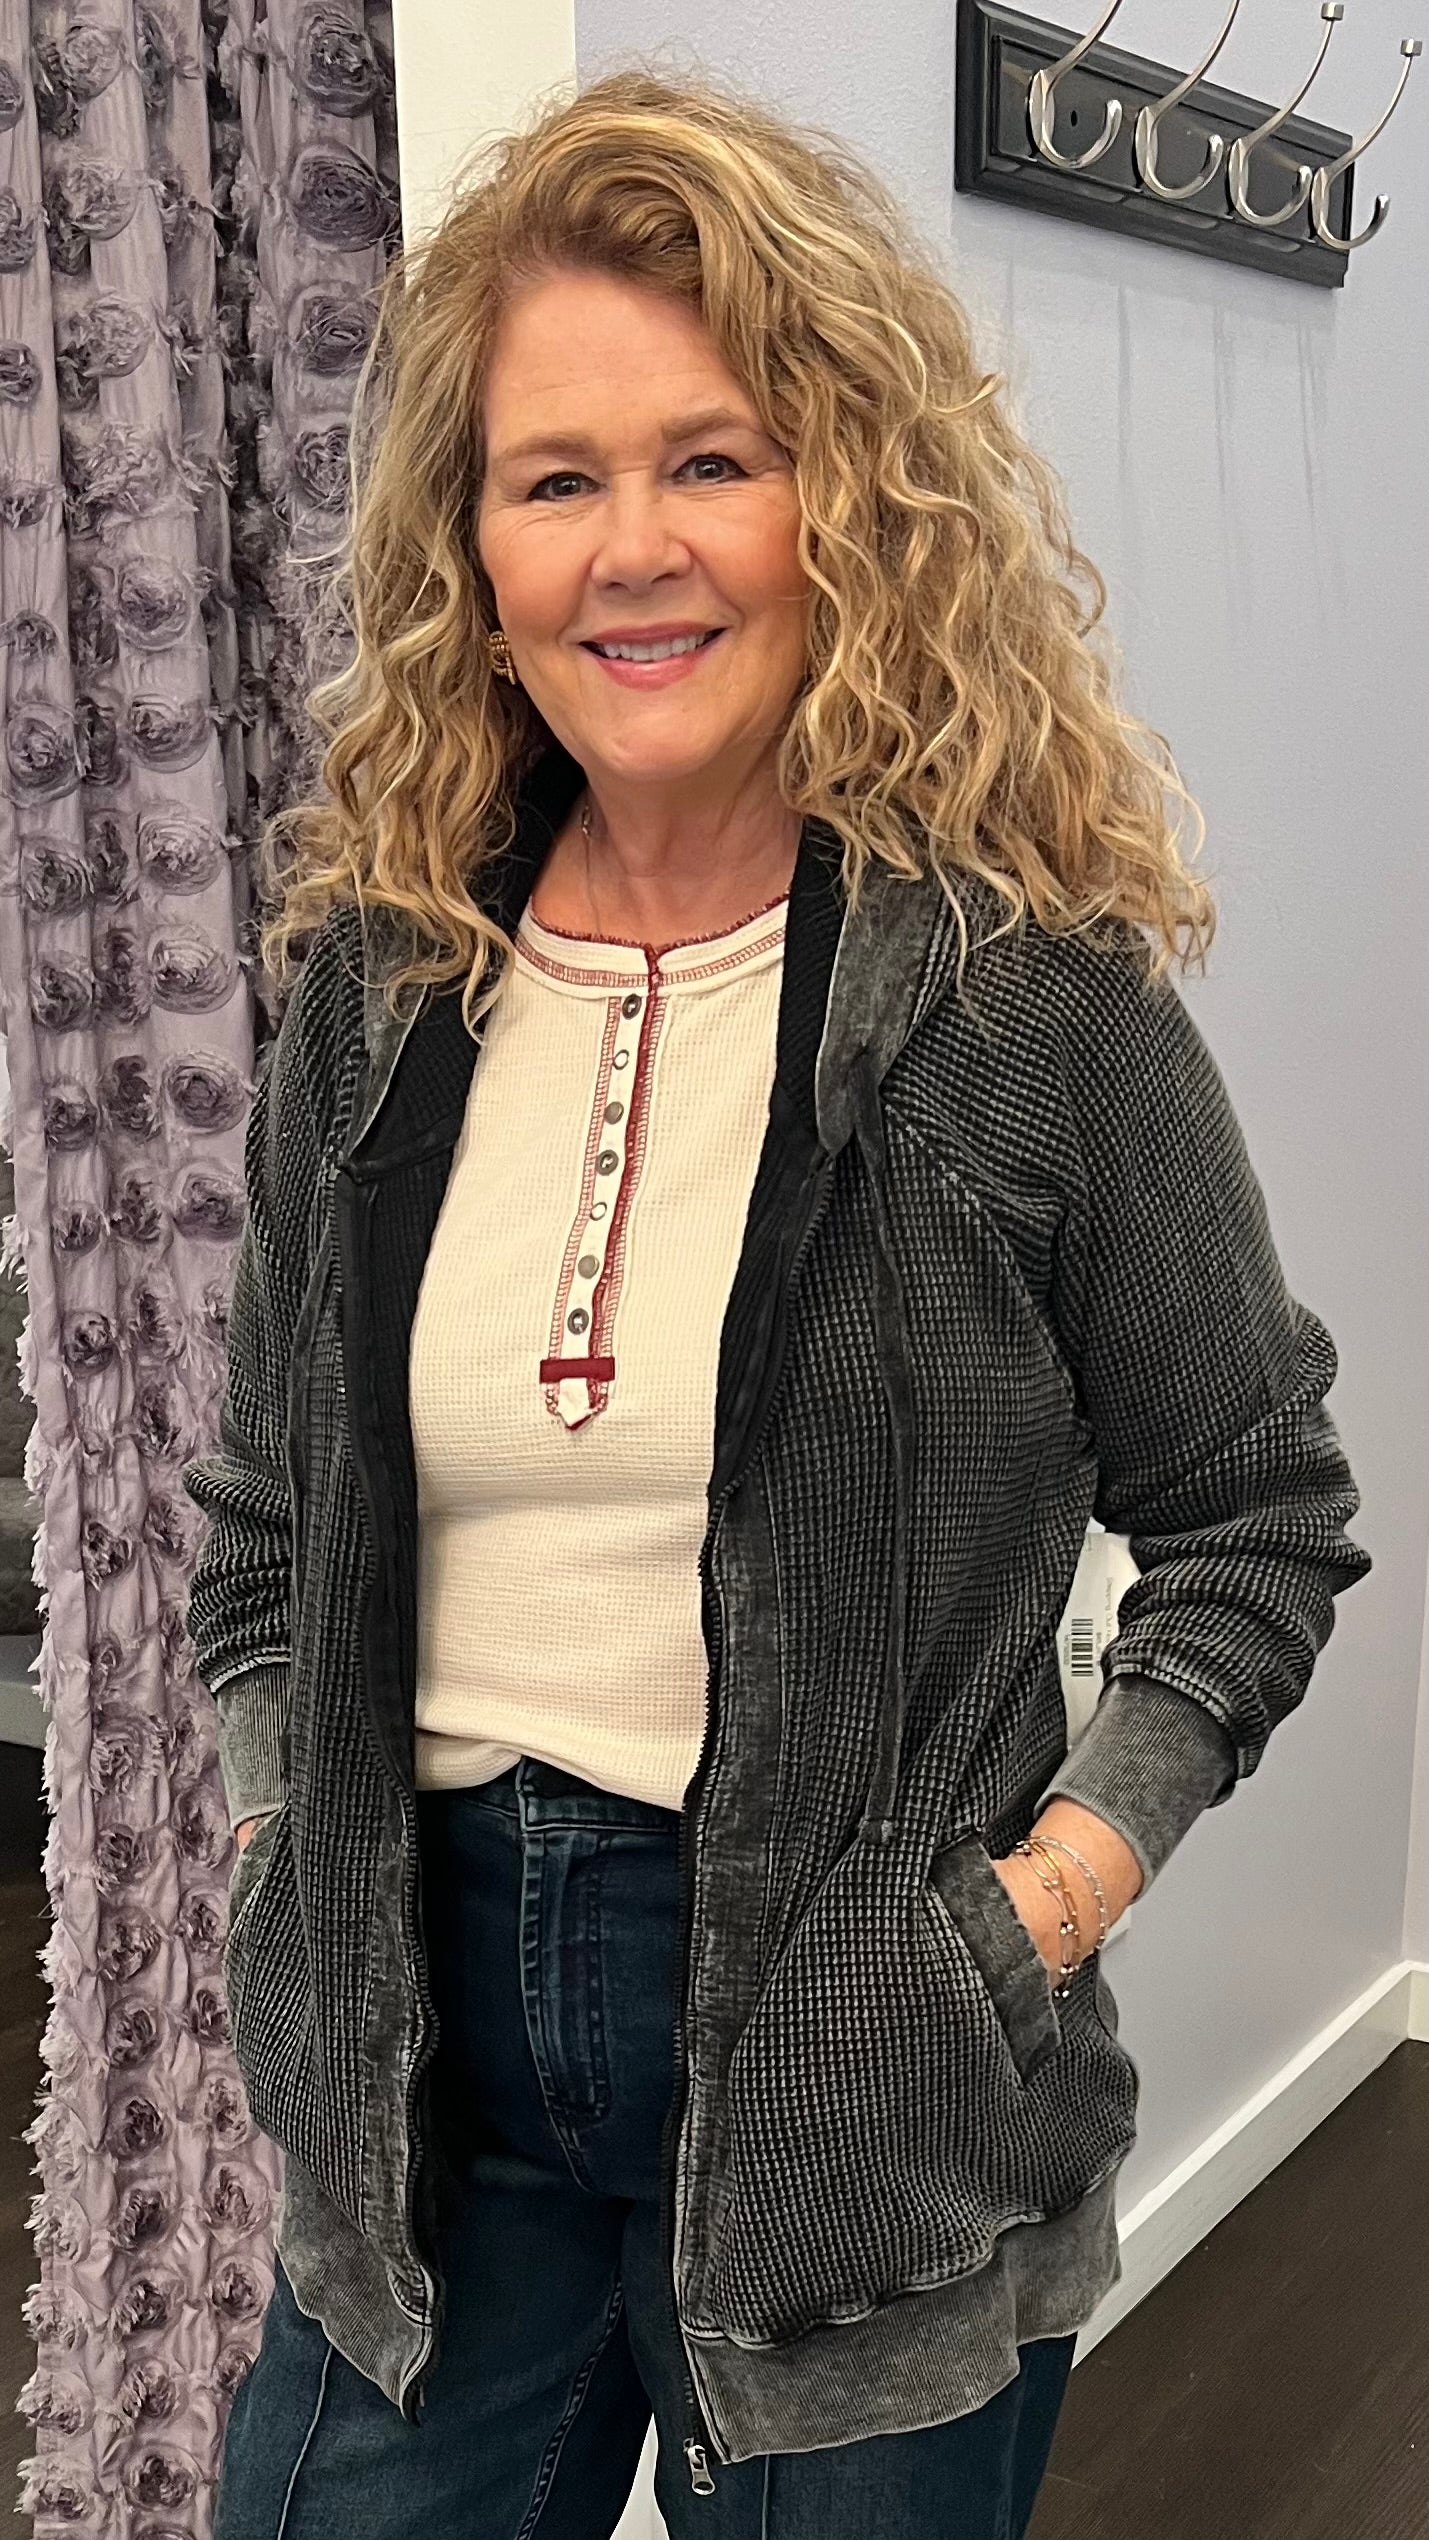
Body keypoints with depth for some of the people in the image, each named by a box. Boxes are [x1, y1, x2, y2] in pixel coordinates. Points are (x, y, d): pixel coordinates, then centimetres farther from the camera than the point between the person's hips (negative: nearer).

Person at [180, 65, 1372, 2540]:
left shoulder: (1032, 988, -11)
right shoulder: (378, 985, 1)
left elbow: (1254, 1517, -2)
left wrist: (1064, 1880, -10)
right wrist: (284, 1833, 2)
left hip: (853, 2066, -3)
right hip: (424, 2037, 4)